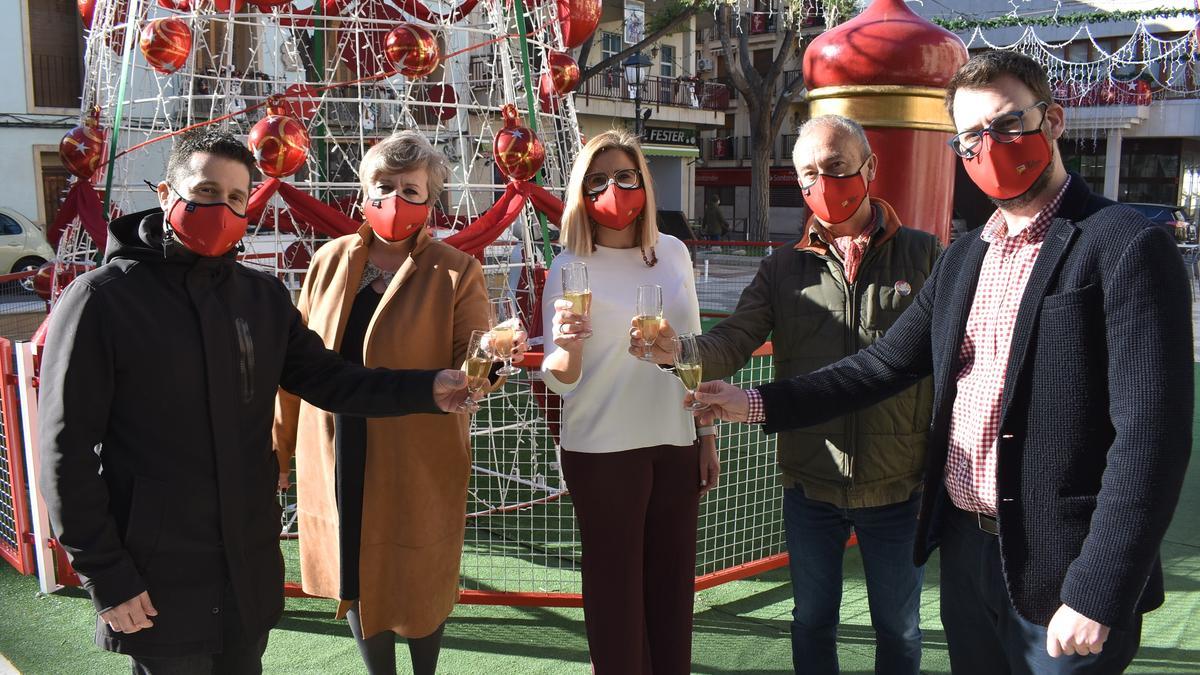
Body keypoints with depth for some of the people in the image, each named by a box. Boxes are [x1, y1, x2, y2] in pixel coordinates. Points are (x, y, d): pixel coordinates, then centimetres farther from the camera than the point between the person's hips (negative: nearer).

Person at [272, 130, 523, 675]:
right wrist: (280, 445, 10)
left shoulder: (457, 271, -8)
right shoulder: (331, 260, 3)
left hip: (416, 461, -3)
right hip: (335, 458, 4)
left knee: (416, 582, 11)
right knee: (353, 574, 16)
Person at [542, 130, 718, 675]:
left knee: (673, 580, 14)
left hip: (676, 444, 4)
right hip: (603, 451, -4)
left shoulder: (673, 252, 3)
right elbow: (560, 379, -11)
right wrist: (568, 348, -33)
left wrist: (707, 435, 12)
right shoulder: (570, 266, -8)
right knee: (615, 585, 8)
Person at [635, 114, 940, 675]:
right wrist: (678, 350, -30)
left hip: (897, 487, -1)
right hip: (810, 486, 2)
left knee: (898, 628, 17)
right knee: (812, 622, 19)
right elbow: (731, 343, -9)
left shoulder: (923, 255, -3)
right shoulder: (784, 268, 2)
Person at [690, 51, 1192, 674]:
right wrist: (757, 404, 0)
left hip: (1058, 571, -6)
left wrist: (1096, 598, -20)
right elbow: (884, 365, 9)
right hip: (964, 549, 6)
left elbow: (1151, 436, -18)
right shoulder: (962, 259, 9)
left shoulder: (1128, 248, -13)